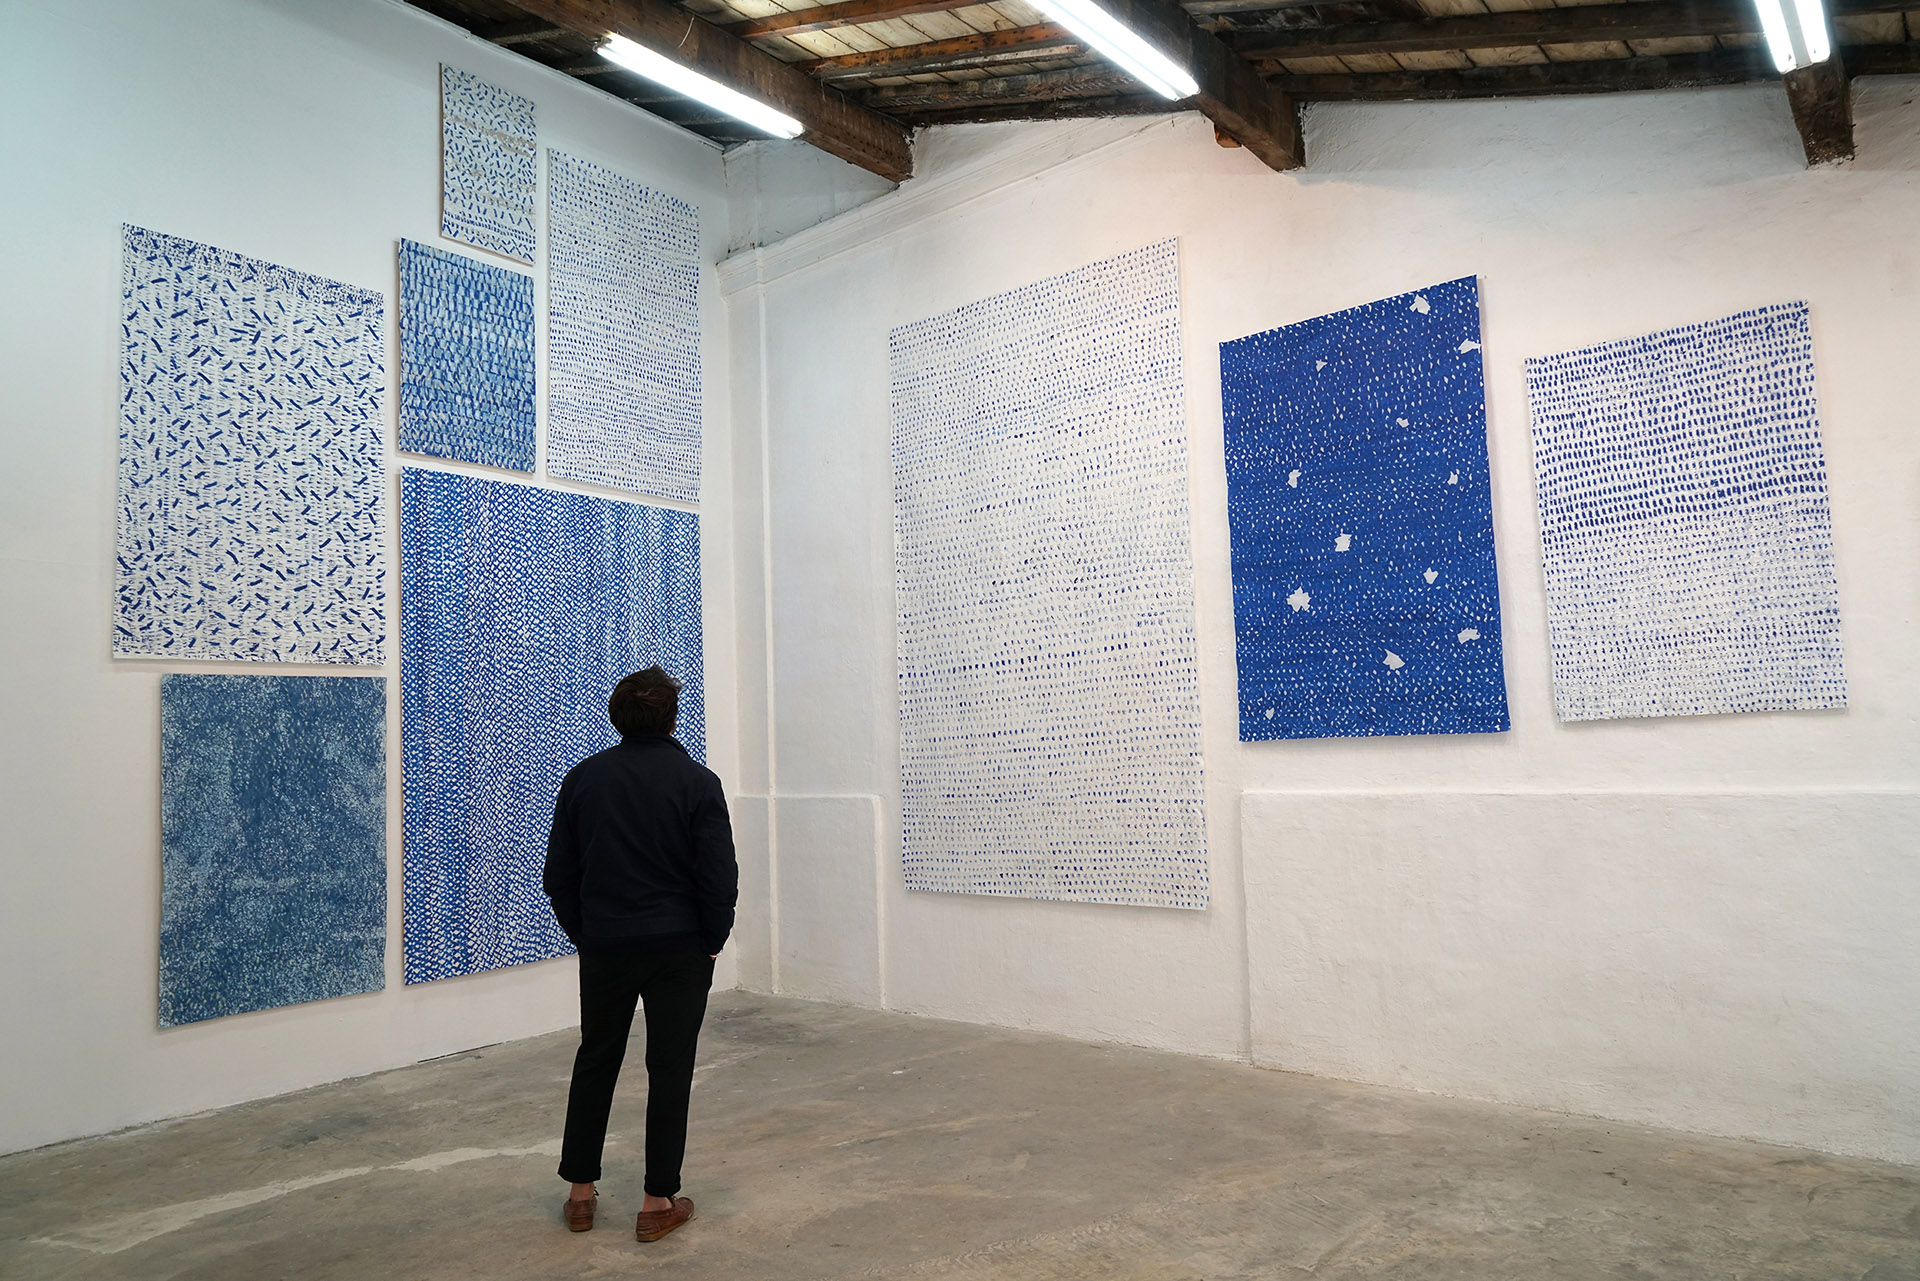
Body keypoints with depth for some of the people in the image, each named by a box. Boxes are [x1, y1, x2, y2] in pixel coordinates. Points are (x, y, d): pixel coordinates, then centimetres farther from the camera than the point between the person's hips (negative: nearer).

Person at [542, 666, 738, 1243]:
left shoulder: (583, 778, 1)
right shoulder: (697, 782, -9)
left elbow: (559, 875, 4)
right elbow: (720, 878, -11)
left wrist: (584, 935, 14)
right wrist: (712, 943, 2)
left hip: (605, 949, 3)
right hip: (679, 951, -2)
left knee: (595, 1062, 18)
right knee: (670, 1070, 7)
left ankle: (580, 1192, 25)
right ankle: (659, 1202, 13)